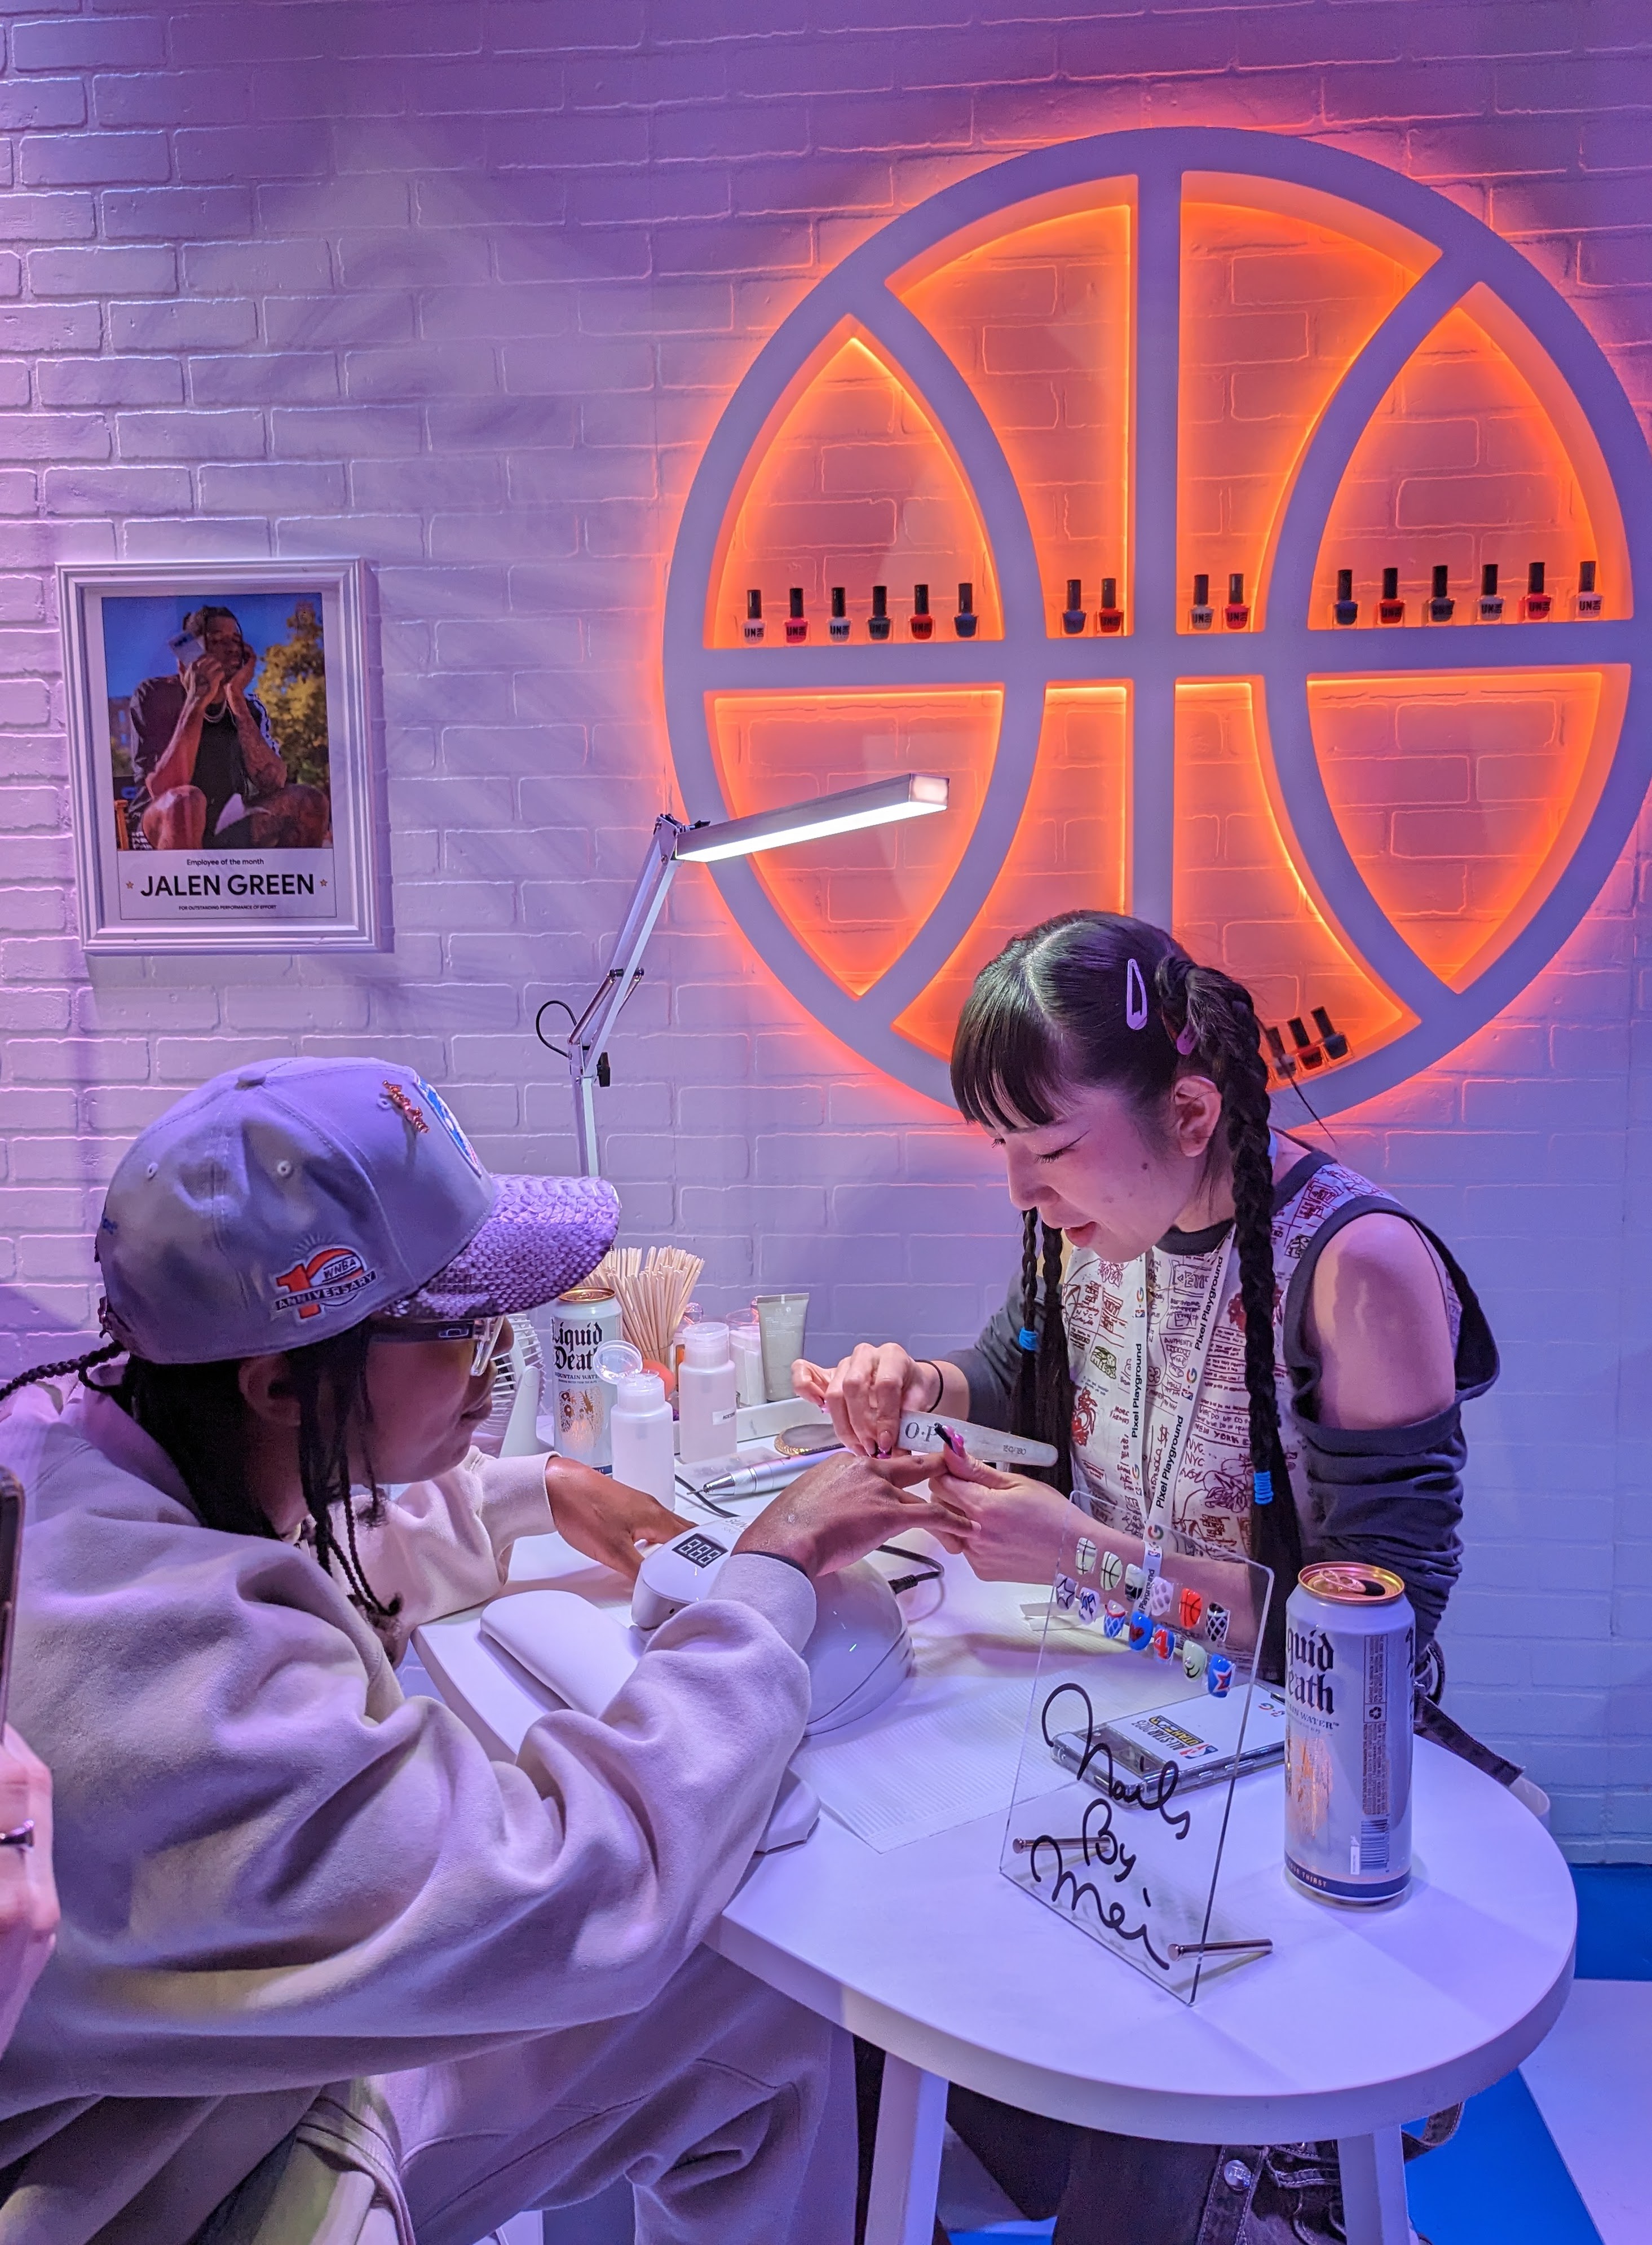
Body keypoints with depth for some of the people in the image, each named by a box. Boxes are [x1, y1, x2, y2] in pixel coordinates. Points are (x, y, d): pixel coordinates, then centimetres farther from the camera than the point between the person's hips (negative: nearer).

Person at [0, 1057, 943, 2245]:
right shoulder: (152, 1665, -40)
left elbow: (322, 1576, 14)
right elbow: (581, 1896, -35)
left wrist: (534, 1494, 4)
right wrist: (776, 1568, -23)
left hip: (267, 2074, 8)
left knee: (775, 2021, 8)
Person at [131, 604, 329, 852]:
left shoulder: (249, 706, 3)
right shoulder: (155, 694, -9)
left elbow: (273, 784, -15)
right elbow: (163, 790, -24)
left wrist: (237, 700, -19)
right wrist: (197, 702, -27)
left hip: (228, 834, 5)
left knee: (310, 802, -16)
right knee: (186, 801, -37)